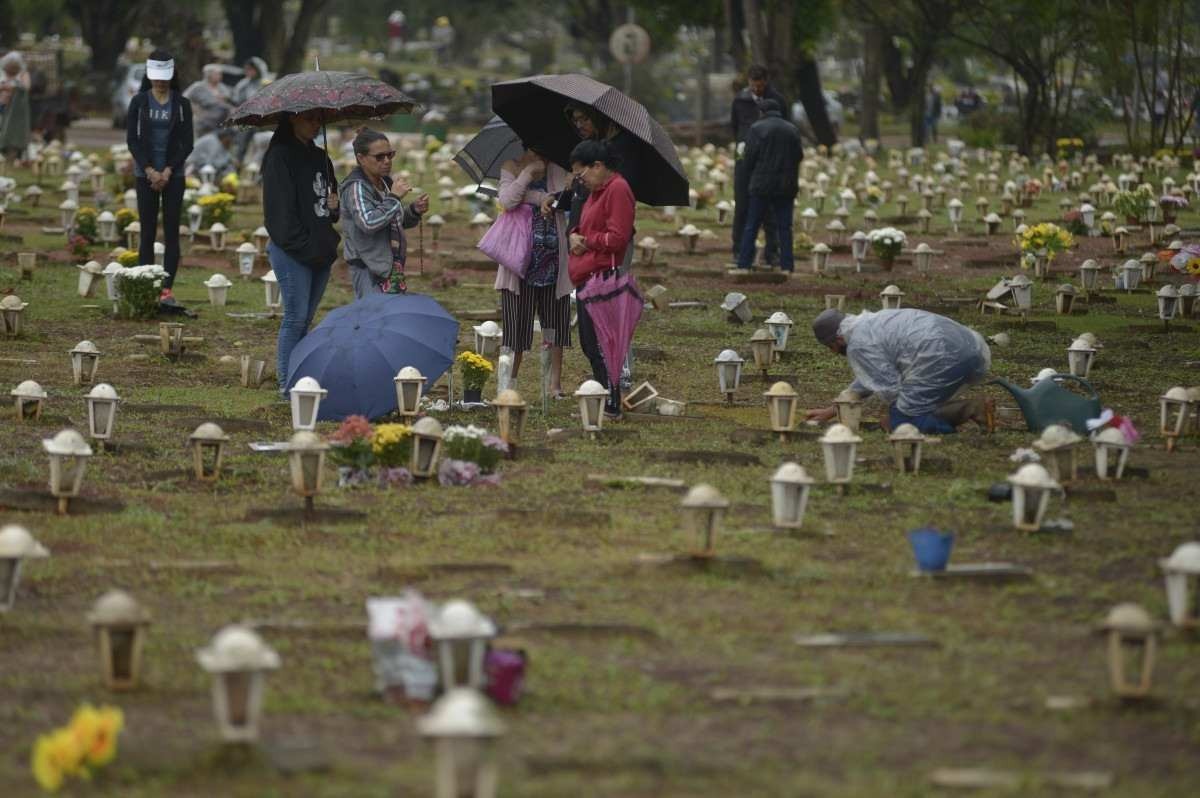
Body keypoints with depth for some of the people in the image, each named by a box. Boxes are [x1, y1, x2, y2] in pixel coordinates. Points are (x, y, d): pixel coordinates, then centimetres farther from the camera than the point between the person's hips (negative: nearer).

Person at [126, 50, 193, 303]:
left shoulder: (181, 104, 3)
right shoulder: (139, 102, 3)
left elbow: (187, 143, 1)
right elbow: (132, 139, 0)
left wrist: (168, 171, -10)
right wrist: (150, 171, -10)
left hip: (173, 174, 0)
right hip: (145, 174, 0)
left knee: (171, 232, -3)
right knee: (147, 232, -1)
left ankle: (167, 289, -2)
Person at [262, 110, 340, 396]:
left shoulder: (320, 158, 15)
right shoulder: (281, 158, -9)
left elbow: (330, 197, 27)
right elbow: (280, 210, -14)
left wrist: (335, 206, 2)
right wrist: (305, 246, -17)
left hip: (320, 252, 7)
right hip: (293, 253, -7)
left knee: (305, 319, 10)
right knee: (296, 317, -6)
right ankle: (288, 386, -1)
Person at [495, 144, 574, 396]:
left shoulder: (558, 170, 5)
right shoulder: (511, 169, 5)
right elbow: (507, 200, -12)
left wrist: (530, 196, -13)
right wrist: (527, 174, -15)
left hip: (553, 258, 1)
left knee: (555, 323, 4)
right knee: (516, 324, -1)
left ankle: (555, 383, 11)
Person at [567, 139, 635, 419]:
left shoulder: (618, 190, -13)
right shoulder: (596, 191, 20)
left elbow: (617, 238, -19)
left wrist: (586, 241, -9)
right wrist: (574, 236, 4)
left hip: (602, 277, -11)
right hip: (586, 278, 11)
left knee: (598, 344, -9)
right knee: (589, 344, 13)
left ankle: (611, 406, -5)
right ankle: (604, 400, 20)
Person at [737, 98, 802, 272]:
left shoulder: (757, 129, -6)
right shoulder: (793, 130, 7)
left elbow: (748, 160, -7)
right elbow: (799, 156, 10)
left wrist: (747, 167, 14)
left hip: (762, 185, -3)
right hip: (786, 186, 3)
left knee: (751, 226, 3)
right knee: (784, 227, 6)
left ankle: (744, 263, 0)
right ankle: (787, 265, 2)